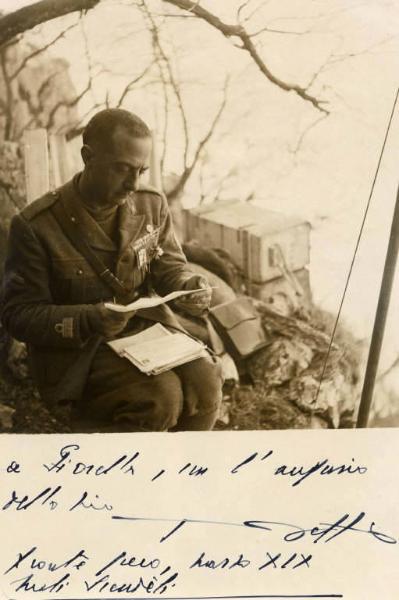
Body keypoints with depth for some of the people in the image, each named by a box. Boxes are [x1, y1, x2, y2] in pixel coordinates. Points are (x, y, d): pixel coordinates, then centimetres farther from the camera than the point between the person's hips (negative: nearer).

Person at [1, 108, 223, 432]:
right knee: (162, 396, -28)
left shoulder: (151, 204, 2)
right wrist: (90, 321, -27)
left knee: (205, 381, -23)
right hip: (76, 349, -4)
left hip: (148, 327, 5)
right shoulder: (36, 225, -12)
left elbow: (169, 266, 14)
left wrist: (190, 287, -12)